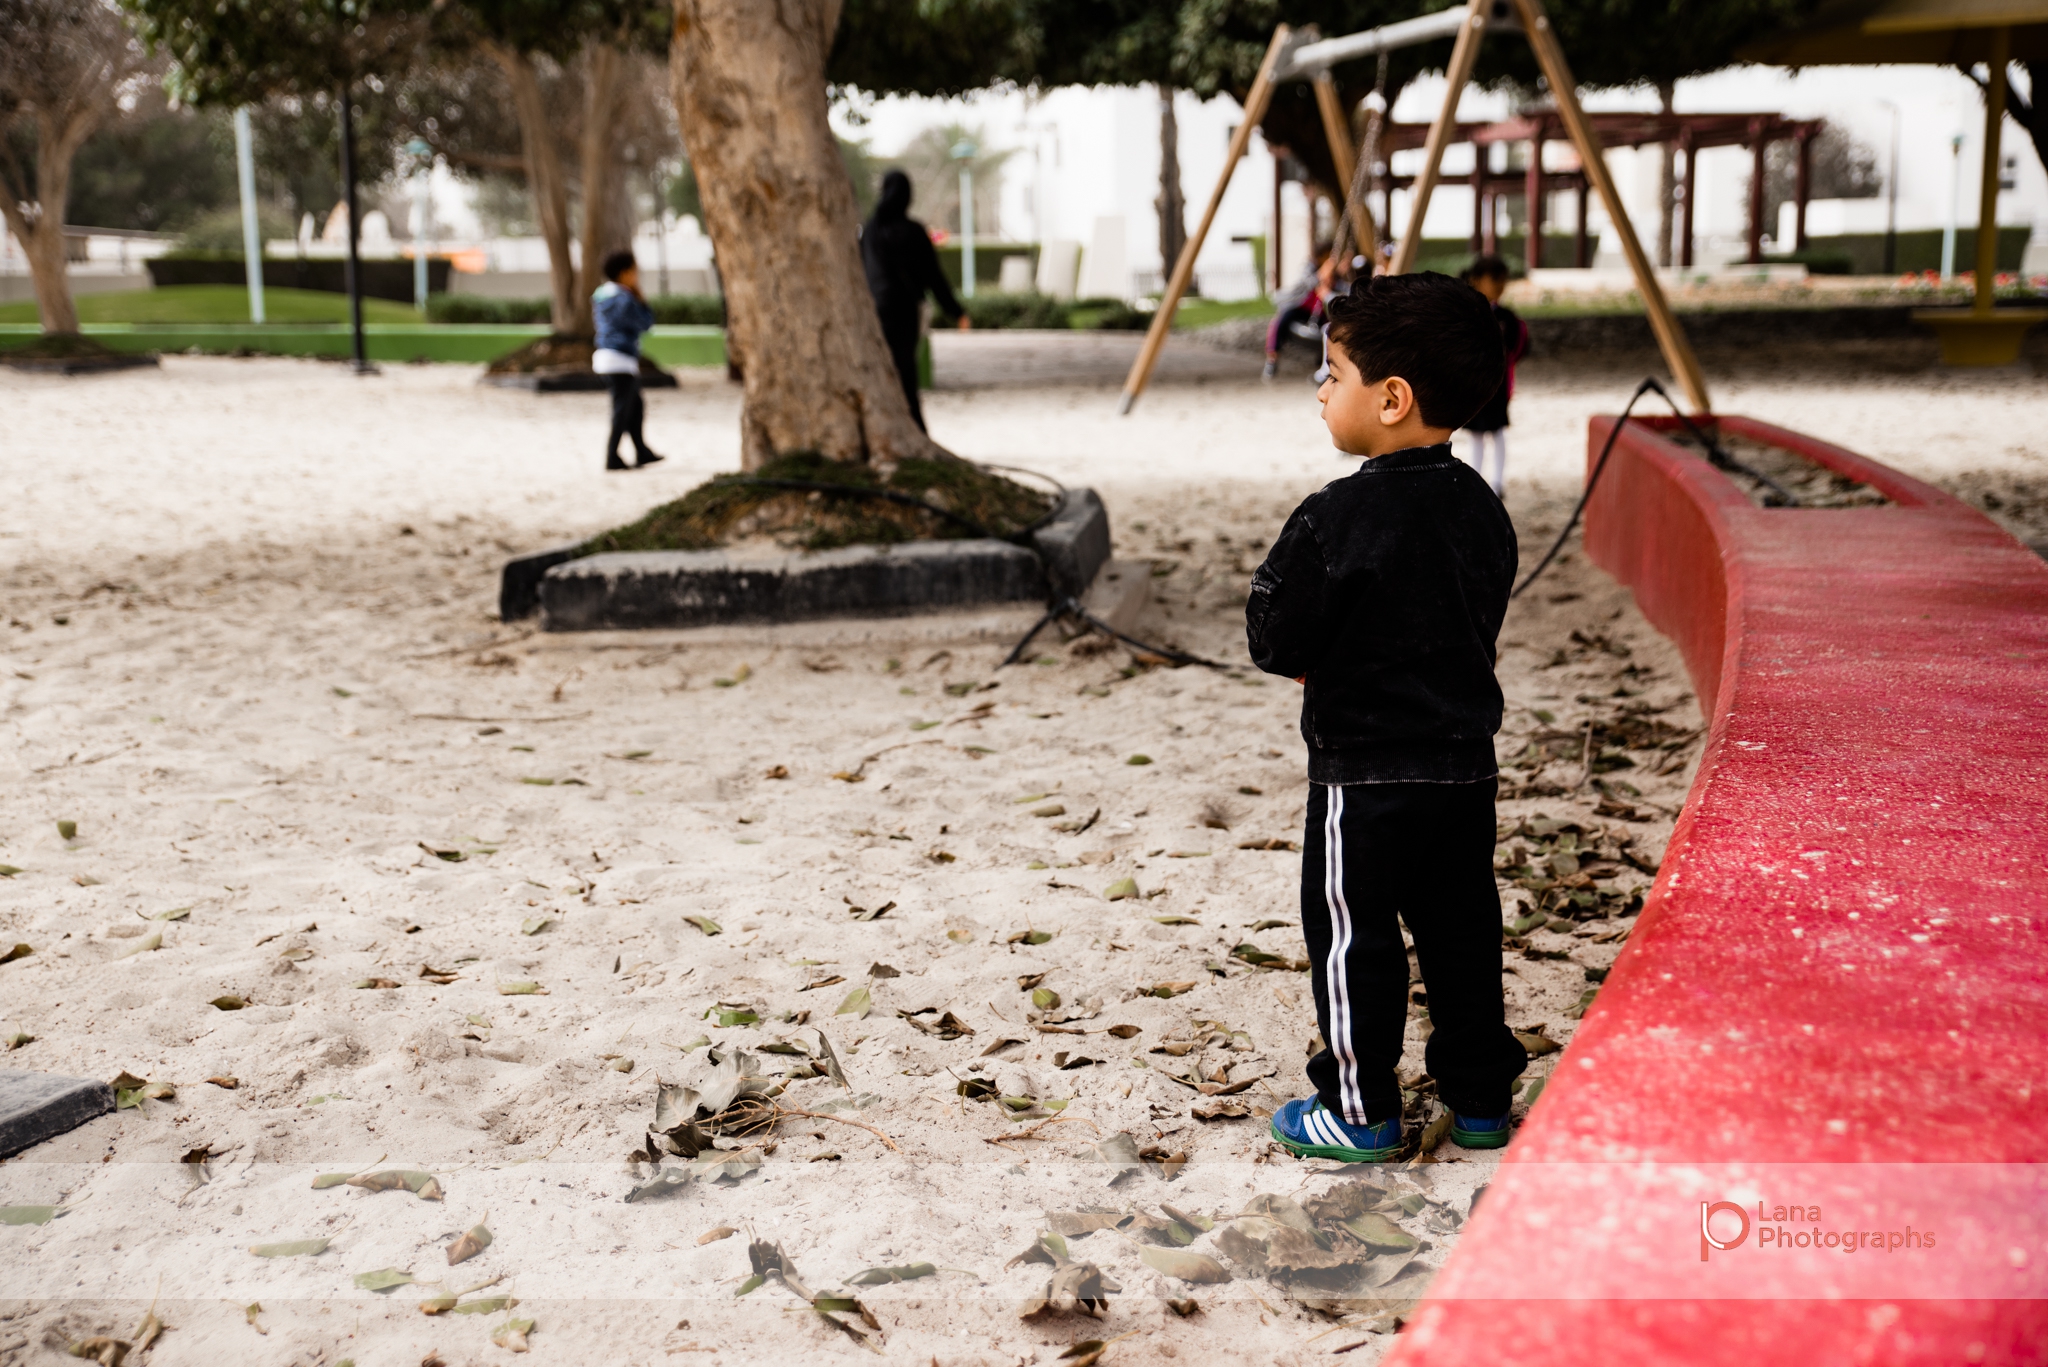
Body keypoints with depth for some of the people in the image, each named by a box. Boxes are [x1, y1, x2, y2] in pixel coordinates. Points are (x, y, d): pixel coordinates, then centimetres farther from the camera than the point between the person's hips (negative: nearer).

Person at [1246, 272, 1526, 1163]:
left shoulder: (1337, 520, -20)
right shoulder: (1482, 510, 3)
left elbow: (1274, 640, -15)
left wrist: (1316, 659, 8)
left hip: (1363, 770, -7)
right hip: (1467, 760, 7)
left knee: (1351, 937, 7)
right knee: (1461, 929, 16)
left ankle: (1359, 1111, 16)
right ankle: (1481, 1097, 26)